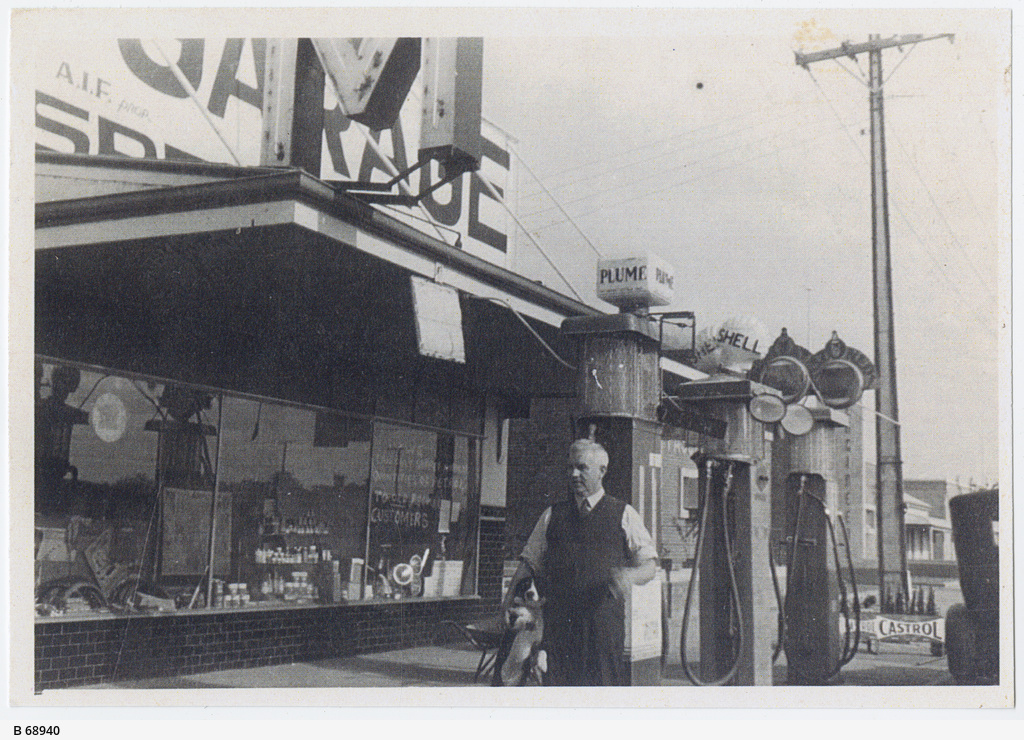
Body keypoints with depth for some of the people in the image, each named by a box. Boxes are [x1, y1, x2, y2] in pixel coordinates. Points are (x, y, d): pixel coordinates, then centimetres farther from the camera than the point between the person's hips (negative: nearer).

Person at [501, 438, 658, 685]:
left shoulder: (623, 514, 8)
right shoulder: (553, 515, 16)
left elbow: (650, 564, 6)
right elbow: (529, 560, 19)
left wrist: (630, 576, -15)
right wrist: (510, 595, 5)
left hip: (604, 620, -2)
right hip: (559, 618, 2)